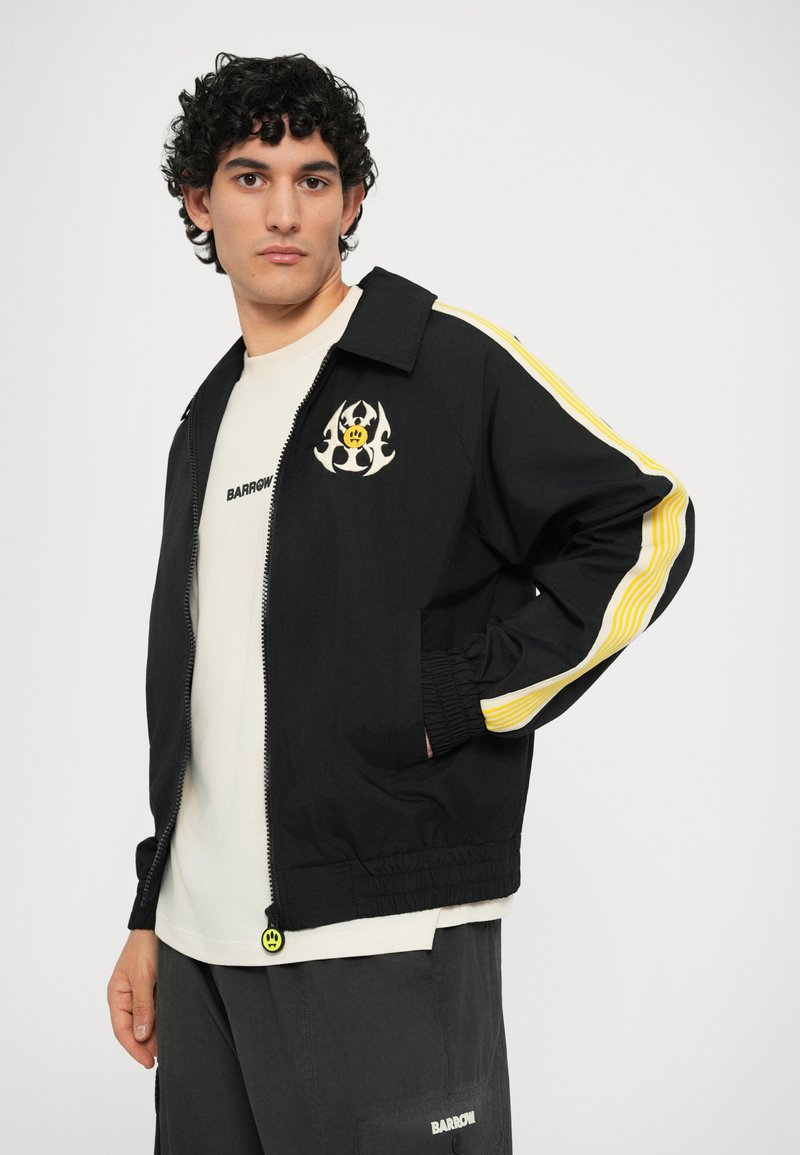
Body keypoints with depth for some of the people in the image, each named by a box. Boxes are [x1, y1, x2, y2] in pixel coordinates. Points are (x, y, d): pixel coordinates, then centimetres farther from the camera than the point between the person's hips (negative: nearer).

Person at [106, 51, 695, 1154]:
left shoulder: (447, 359, -4)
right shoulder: (211, 421, 16)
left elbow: (645, 524, -8)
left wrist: (460, 701, -13)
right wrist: (151, 917, 19)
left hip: (383, 940, -6)